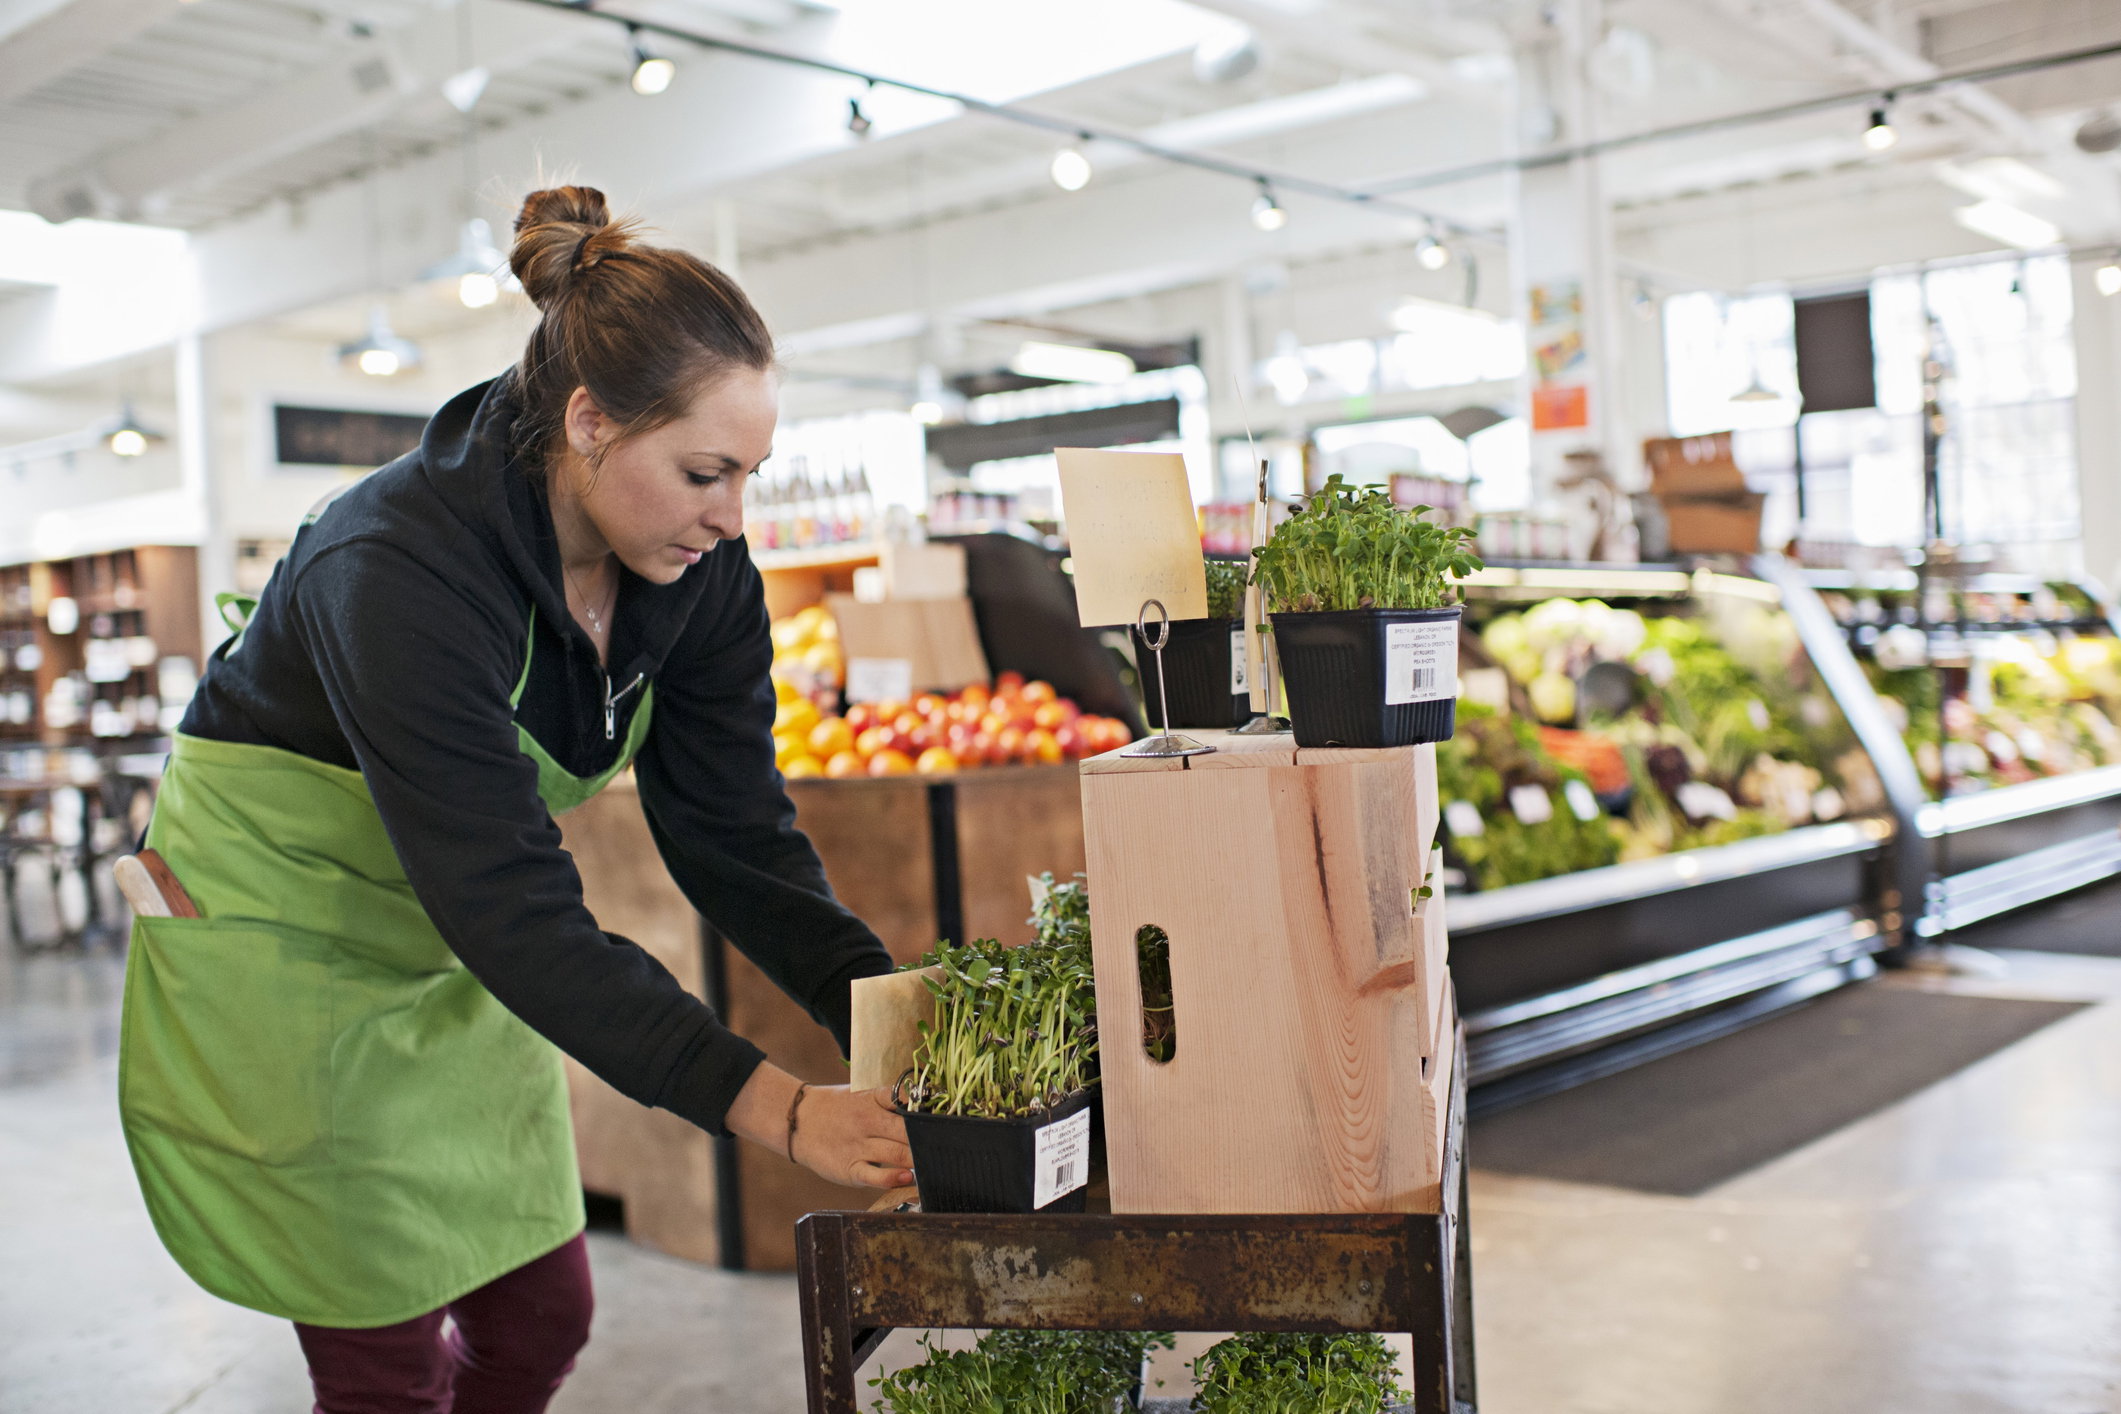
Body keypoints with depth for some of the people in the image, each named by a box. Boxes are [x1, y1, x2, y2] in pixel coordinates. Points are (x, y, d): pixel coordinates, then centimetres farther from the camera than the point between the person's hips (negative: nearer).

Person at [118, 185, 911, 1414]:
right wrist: (774, 1106, -42)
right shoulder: (400, 567, -35)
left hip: (452, 945, 6)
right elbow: (515, 909, -38)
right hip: (275, 935, -6)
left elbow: (734, 829, -11)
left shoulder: (699, 571, -15)